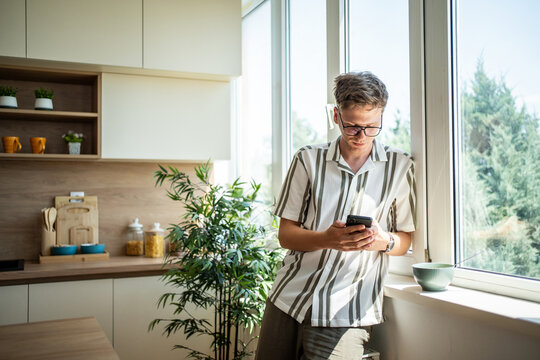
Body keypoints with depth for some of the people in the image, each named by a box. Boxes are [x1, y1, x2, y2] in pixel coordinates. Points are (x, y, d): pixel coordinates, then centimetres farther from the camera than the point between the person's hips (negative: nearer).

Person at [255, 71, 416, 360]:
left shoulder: (400, 167, 4)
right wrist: (327, 239, -18)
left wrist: (384, 240, -16)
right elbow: (285, 235, 2)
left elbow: (405, 241, 8)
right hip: (288, 299, 2)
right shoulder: (308, 160, 3)